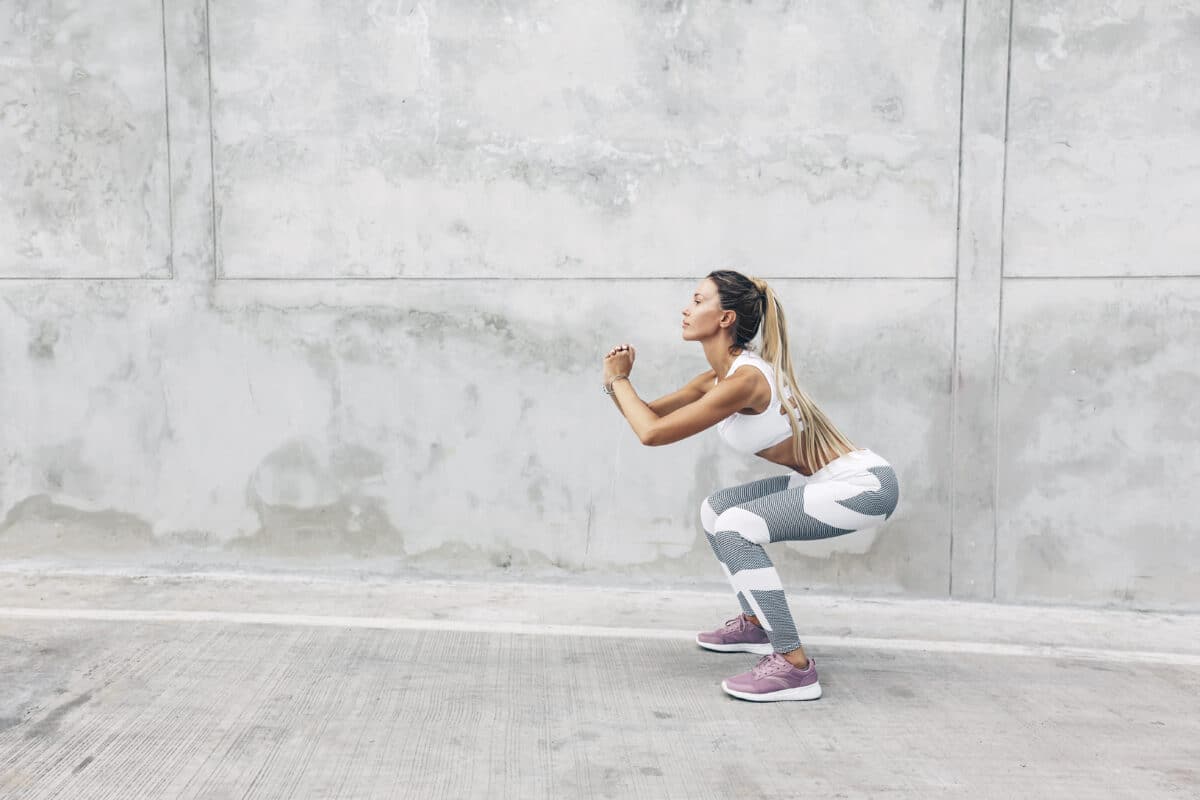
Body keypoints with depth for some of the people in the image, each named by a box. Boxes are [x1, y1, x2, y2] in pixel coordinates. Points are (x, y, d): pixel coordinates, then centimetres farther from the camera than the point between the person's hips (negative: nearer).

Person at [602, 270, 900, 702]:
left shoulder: (744, 379, -24)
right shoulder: (718, 376, 5)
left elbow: (652, 432, -24)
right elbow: (651, 413, 10)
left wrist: (619, 379, -10)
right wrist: (615, 383, -8)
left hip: (863, 486, -10)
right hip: (829, 481, 10)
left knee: (735, 528, -21)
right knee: (717, 509, 15)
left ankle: (794, 667, -16)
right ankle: (755, 625, 28)